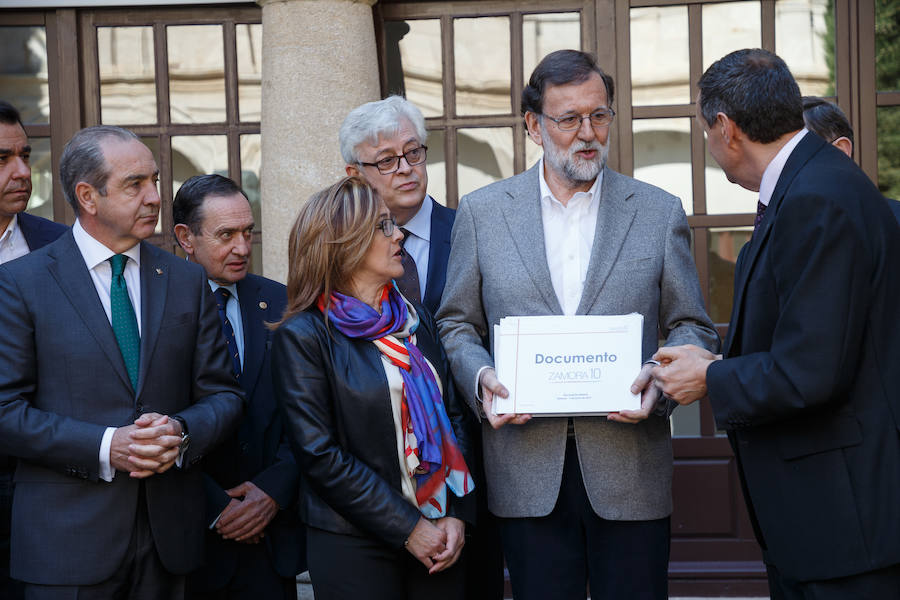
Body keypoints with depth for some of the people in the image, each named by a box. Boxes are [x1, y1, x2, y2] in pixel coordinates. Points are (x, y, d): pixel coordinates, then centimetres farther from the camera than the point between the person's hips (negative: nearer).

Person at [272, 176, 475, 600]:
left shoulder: (414, 319, 11)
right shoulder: (303, 336, -7)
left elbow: (451, 416, 10)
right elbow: (319, 455, -13)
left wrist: (457, 514, -4)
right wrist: (407, 529, -14)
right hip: (354, 548, -5)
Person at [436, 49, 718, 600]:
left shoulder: (660, 213, 6)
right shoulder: (482, 213, 8)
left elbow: (693, 328, 7)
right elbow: (457, 324, 11)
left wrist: (658, 378, -14)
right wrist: (480, 376, -10)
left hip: (630, 469, 0)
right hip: (528, 471, 0)